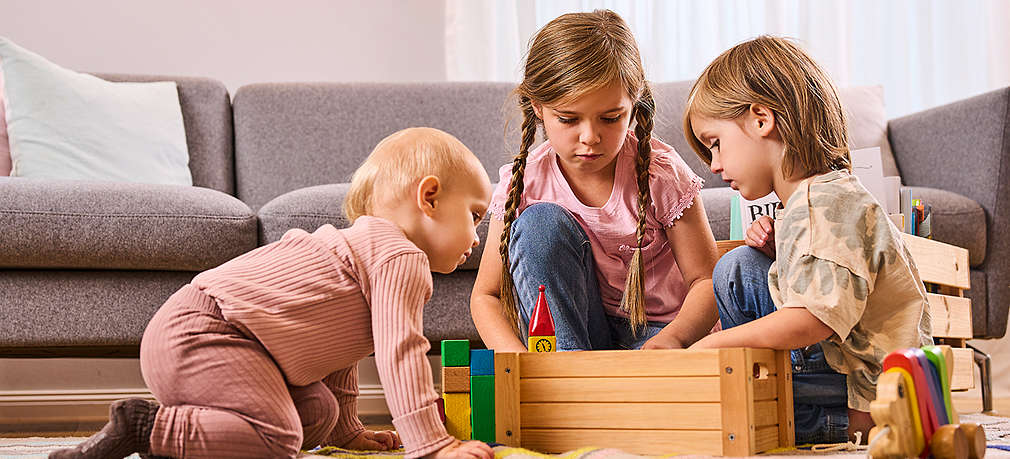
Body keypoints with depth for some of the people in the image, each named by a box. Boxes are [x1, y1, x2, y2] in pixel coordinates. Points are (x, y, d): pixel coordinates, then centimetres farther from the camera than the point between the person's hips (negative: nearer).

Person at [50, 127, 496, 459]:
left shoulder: (363, 244, 27)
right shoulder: (403, 259, -8)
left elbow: (337, 343, 33)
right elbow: (399, 352, -19)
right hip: (200, 329, -11)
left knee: (317, 416, 9)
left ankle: (183, 420, 9)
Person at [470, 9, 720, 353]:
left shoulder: (662, 174, -14)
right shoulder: (524, 182, -10)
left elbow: (707, 280, -12)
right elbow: (486, 295, -6)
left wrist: (672, 338, -34)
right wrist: (519, 360, -26)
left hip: (654, 329, -4)